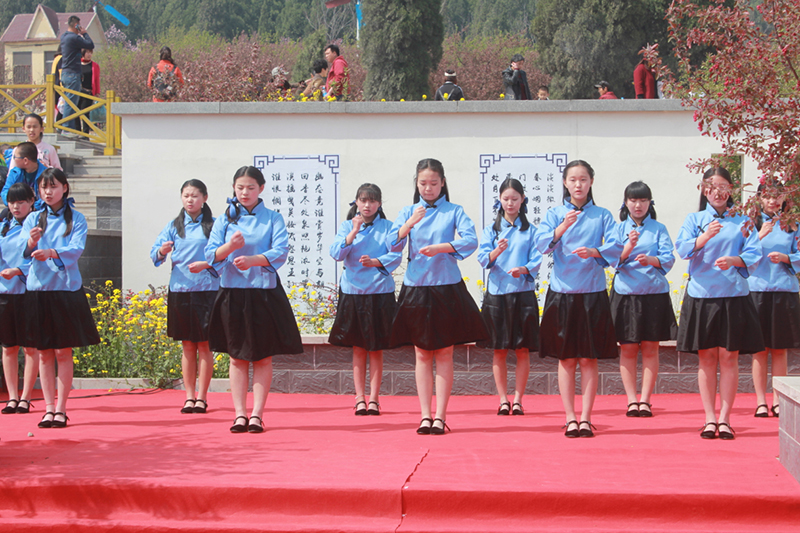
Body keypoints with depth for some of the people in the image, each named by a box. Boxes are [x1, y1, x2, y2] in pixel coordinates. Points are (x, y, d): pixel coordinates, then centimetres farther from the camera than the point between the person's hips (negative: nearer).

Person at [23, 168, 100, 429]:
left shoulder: (76, 219, 3)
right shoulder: (33, 219, 10)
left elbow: (76, 249, -12)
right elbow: (22, 249, -3)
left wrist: (51, 253, -31)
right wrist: (31, 242, -26)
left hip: (66, 289, -2)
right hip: (38, 288, 2)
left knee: (63, 351, -1)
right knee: (44, 353, 3)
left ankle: (61, 409, 4)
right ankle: (48, 409, 8)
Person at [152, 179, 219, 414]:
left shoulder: (213, 225, 3)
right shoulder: (174, 226, 10)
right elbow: (155, 254, 3)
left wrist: (206, 264, -18)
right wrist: (162, 251, -19)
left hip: (207, 289, -2)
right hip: (179, 289, 3)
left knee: (204, 345, -1)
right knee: (187, 345, 6)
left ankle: (202, 396, 5)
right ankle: (189, 396, 11)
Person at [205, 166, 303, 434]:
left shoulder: (273, 218, 5)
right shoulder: (224, 219, 9)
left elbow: (280, 251, -9)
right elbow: (211, 254, 0)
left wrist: (253, 260, -26)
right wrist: (230, 246, -21)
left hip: (264, 293, -1)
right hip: (232, 293, 1)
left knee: (263, 358, 1)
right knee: (237, 358, 3)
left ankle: (257, 414, 5)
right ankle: (240, 414, 7)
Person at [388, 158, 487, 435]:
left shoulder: (454, 211, 2)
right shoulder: (408, 212, 7)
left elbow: (471, 240, -12)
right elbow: (393, 244, -5)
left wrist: (440, 247, -24)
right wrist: (410, 223, -21)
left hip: (447, 288, -1)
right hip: (416, 288, 2)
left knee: (444, 354, 1)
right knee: (422, 354, 4)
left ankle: (440, 416, 4)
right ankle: (425, 415, 7)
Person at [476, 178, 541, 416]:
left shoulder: (530, 230, 7)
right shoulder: (491, 229, 9)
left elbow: (536, 260, 0)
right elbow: (483, 259, -2)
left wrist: (523, 269, -21)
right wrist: (496, 252, -22)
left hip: (523, 292, 0)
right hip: (497, 292, 1)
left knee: (523, 349, 0)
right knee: (499, 350, 2)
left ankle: (518, 399, 7)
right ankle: (503, 400, 9)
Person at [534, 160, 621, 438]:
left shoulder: (602, 216, 6)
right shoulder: (554, 214, 6)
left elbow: (615, 248, -5)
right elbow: (542, 244, -8)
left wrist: (594, 252, -23)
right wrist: (562, 228, -24)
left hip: (593, 292, 0)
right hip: (562, 291, 0)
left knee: (589, 358, 2)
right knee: (566, 358, 3)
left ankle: (585, 418, 7)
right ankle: (570, 418, 8)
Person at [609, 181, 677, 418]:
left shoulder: (659, 229, 7)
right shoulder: (619, 229, 7)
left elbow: (668, 258, -3)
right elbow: (613, 259, -2)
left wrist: (651, 260, -23)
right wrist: (629, 246, -20)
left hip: (654, 293, 0)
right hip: (625, 293, 0)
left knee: (650, 348, 1)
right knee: (628, 349, 0)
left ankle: (645, 400, 5)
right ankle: (631, 400, 5)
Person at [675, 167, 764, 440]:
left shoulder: (741, 221, 9)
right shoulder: (694, 219, 9)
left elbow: (754, 254, 0)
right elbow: (683, 249, -6)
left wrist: (734, 260, -19)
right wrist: (705, 237, -24)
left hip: (733, 296, 0)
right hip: (701, 295, 0)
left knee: (729, 357, -1)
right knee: (706, 358, 2)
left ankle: (724, 418, 4)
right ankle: (709, 418, 8)